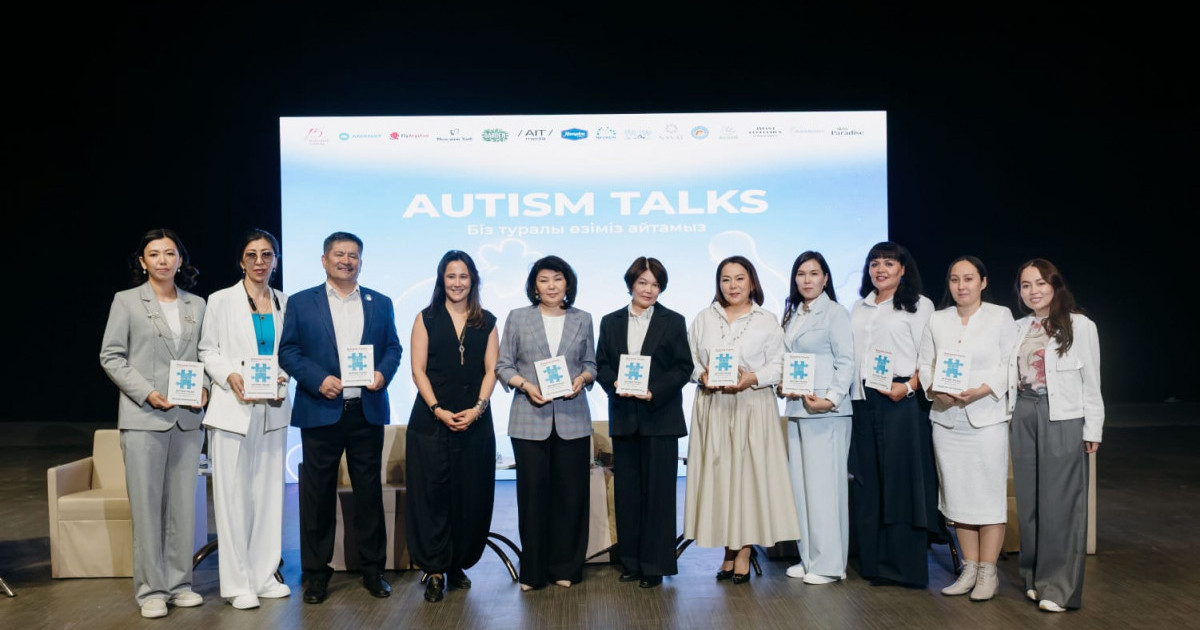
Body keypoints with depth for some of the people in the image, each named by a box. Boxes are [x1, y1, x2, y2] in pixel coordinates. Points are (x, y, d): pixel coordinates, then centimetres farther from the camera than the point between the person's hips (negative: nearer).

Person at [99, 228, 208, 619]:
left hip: (188, 418, 3)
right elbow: (110, 356, -1)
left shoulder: (196, 305, 12)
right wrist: (147, 393, -12)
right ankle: (151, 589, 10)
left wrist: (204, 387, -4)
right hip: (144, 418, -3)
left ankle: (179, 583, 18)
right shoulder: (126, 301, 3)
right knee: (146, 504, 0)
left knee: (184, 503, 7)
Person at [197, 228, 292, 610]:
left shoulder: (284, 303, 8)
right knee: (233, 495, -1)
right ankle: (237, 583, 8)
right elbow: (208, 351, 1)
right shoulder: (221, 301, 0)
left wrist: (283, 380, -7)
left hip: (273, 409, 3)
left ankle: (264, 575, 19)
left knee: (269, 492, 8)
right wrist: (230, 377, -15)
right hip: (233, 409, -3)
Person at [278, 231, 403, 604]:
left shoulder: (380, 303, 11)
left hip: (367, 411, 2)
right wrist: (318, 380, -14)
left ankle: (373, 569, 19)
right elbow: (288, 351, 0)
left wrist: (384, 373, -9)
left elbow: (393, 347, 11)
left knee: (370, 492, 8)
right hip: (320, 412, -1)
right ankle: (316, 573, 17)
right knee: (318, 495, 5)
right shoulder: (301, 303, 5)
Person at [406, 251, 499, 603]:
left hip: (475, 422, 2)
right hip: (431, 420, -1)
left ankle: (459, 565, 17)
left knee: (470, 495, 4)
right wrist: (438, 410, -12)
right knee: (432, 495, -1)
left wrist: (478, 408, -11)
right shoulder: (426, 319, 5)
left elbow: (491, 370, 4)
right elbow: (418, 370, -1)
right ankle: (435, 570, 8)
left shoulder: (487, 322, 10)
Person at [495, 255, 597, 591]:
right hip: (529, 419, -1)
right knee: (533, 491, 1)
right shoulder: (517, 318, 6)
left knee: (571, 493, 4)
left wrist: (582, 378, -8)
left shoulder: (582, 320, 10)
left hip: (572, 419, 1)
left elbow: (591, 364, 14)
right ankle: (533, 570, 14)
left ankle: (566, 567, 18)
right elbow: (503, 365, 5)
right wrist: (525, 385, -12)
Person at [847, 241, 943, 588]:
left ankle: (904, 566, 6)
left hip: (900, 401, -5)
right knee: (866, 480, 7)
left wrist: (908, 387, -19)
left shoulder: (919, 305, 2)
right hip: (862, 401, 6)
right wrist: (846, 391, 7)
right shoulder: (859, 308, 19)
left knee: (901, 480, -3)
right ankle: (872, 562, 16)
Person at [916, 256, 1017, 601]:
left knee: (989, 494, -3)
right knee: (957, 494, 7)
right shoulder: (937, 320, 12)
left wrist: (983, 390, -17)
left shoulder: (1001, 316, 4)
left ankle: (988, 572, 6)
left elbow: (1011, 364, -2)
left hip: (987, 417, -3)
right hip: (946, 418, 3)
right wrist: (934, 389, -9)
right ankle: (969, 569, 17)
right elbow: (924, 363, 10)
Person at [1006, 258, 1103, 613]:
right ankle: (1035, 578, 20)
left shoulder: (1080, 326, -3)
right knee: (1029, 499, 9)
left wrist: (1093, 429, -4)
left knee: (1059, 501, -3)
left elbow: (1091, 381, -3)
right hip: (1024, 417, 5)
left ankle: (1059, 587, 4)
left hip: (1063, 419, -5)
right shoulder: (1019, 329, 10)